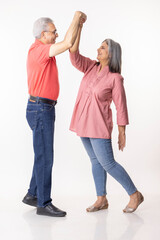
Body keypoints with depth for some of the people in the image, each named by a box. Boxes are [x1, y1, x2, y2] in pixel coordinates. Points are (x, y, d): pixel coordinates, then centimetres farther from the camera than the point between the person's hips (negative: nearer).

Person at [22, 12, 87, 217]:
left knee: (44, 155, 16)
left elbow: (67, 44, 22)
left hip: (45, 109, 10)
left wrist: (77, 23, 11)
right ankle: (44, 204, 4)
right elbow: (68, 43, -27)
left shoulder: (42, 50, 14)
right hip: (40, 110, -10)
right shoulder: (38, 50, -17)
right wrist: (77, 17, -13)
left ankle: (32, 195, 27)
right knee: (44, 157, -5)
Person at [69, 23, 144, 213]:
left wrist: (122, 133, -8)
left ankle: (135, 195, 12)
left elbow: (121, 106, -10)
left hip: (99, 126, -6)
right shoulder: (91, 67, 4)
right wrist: (78, 28, -16)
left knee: (107, 163, -4)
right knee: (95, 161, 12)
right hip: (84, 123, 7)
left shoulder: (115, 78, -12)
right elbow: (74, 56, -9)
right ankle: (101, 200, 22)